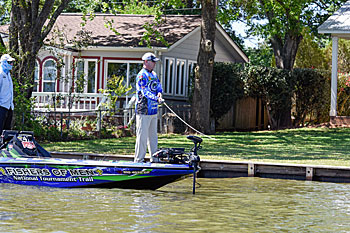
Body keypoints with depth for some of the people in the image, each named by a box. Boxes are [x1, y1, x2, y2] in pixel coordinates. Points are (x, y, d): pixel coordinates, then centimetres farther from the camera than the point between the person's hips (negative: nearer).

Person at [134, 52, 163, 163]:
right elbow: (145, 92, -21)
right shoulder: (142, 75, -12)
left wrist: (159, 93, -7)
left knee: (153, 136, 15)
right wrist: (157, 99, -31)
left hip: (153, 110, 9)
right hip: (144, 111, -9)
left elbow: (158, 87, 16)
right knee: (142, 136, -7)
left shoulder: (154, 74, 16)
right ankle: (139, 160, -4)